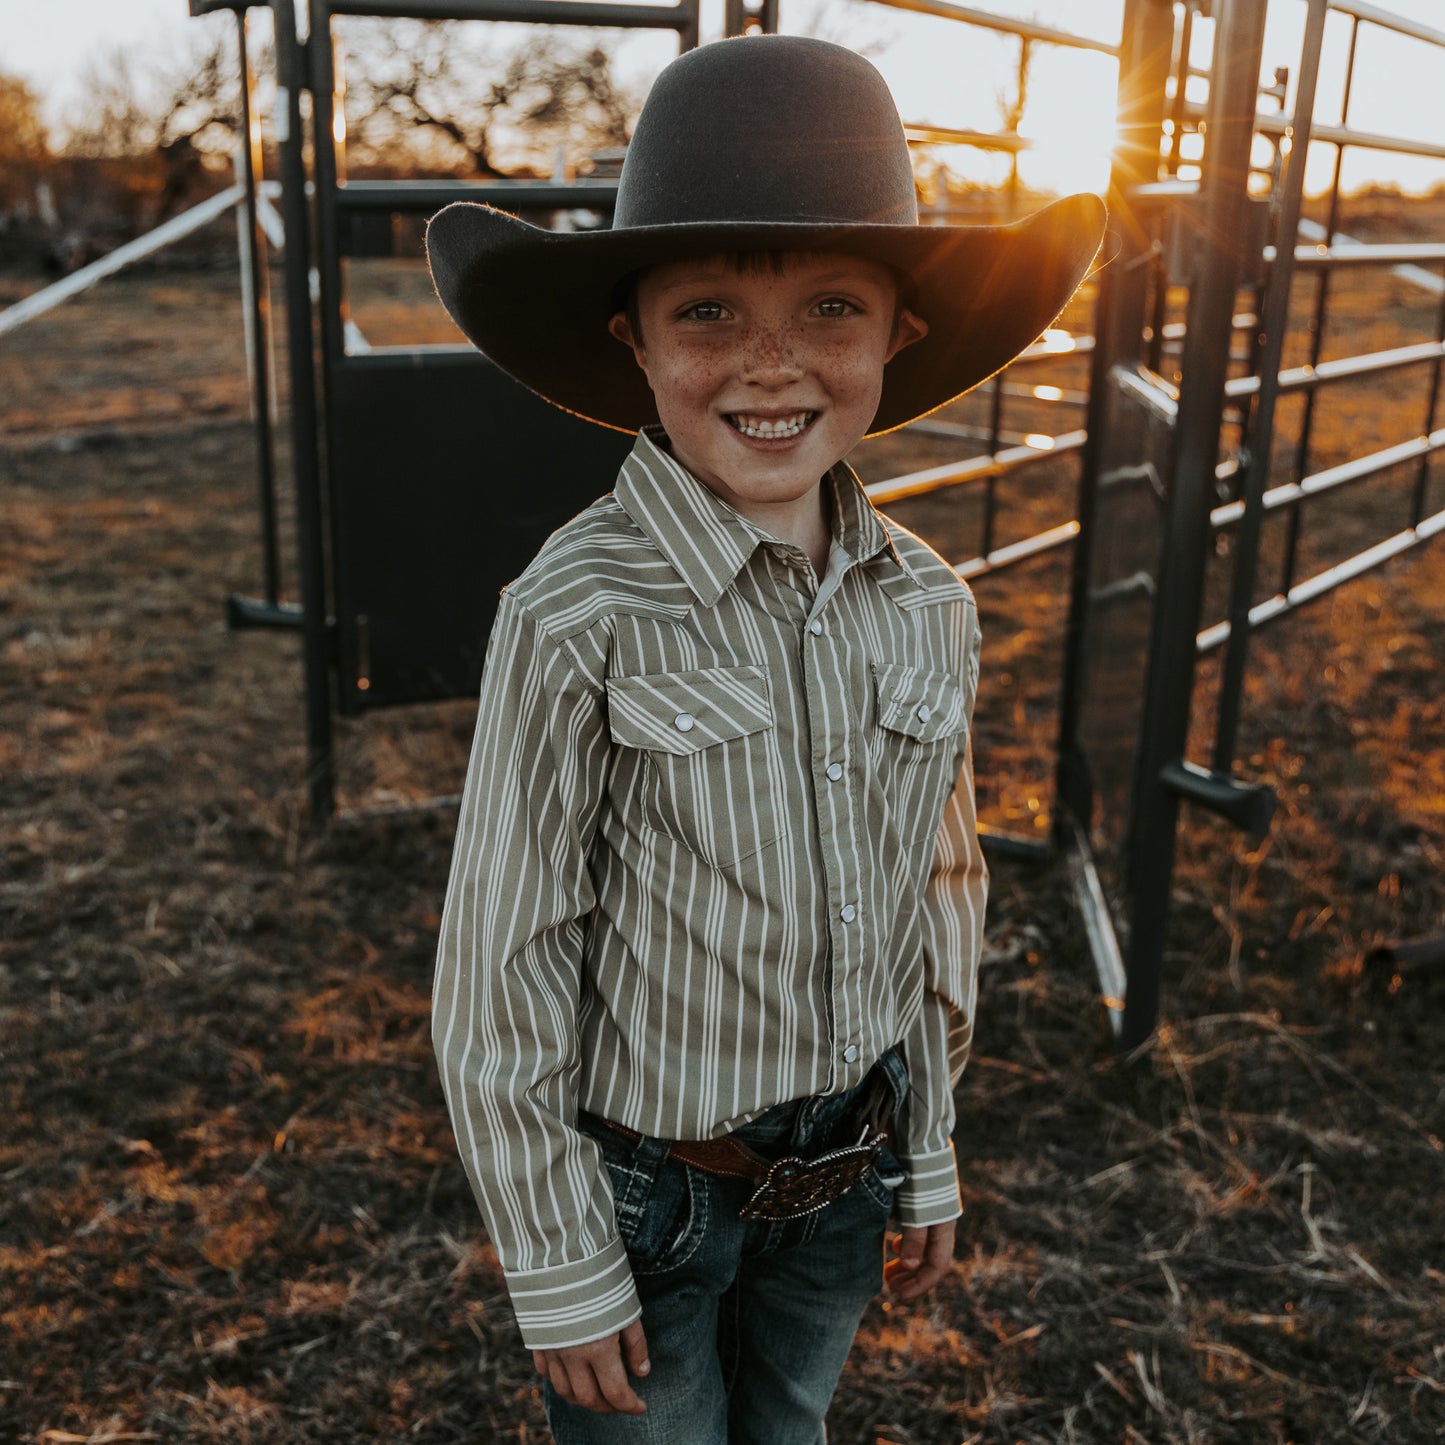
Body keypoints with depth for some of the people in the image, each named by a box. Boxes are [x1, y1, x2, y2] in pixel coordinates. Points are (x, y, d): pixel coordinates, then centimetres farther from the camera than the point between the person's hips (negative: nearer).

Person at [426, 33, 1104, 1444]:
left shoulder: (927, 608, -7)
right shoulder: (576, 618, -23)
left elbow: (938, 897, 4)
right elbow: (501, 972, -16)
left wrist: (927, 1155, 12)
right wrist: (560, 1271, -10)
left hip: (845, 1170, 5)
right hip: (649, 1185, -4)